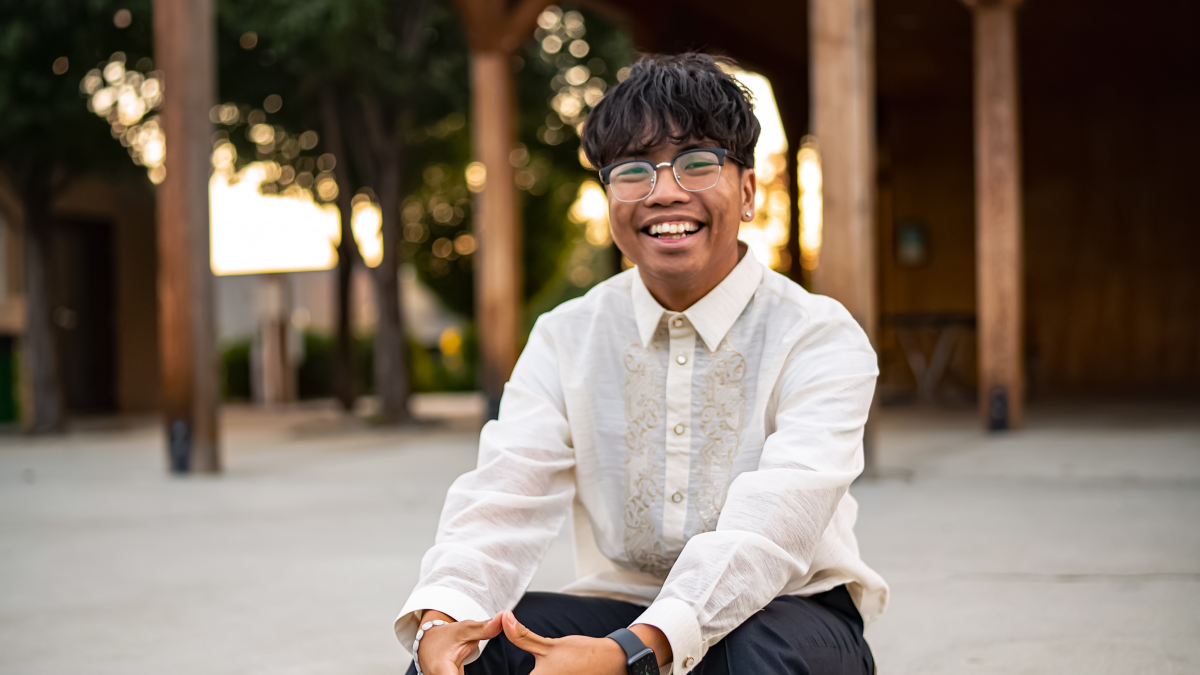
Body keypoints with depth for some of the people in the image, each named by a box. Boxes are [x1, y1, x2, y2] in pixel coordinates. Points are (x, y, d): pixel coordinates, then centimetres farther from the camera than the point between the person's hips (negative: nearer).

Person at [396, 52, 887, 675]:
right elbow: (505, 495, -10)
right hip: (618, 610, 2)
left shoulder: (820, 339, -10)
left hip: (783, 614, -1)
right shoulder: (565, 338, 4)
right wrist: (443, 616, -32)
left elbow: (771, 528, -25)